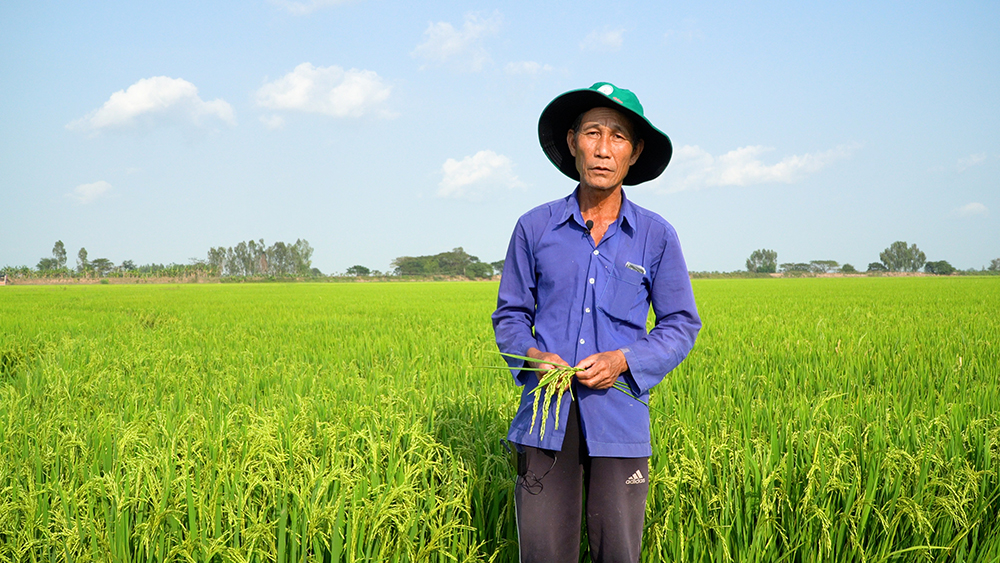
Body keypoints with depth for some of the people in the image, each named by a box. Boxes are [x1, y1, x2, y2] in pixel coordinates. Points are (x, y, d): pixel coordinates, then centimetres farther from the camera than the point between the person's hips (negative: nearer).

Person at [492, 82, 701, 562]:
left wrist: (624, 361, -8)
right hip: (546, 415, 0)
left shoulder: (657, 236, 3)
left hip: (620, 419, 0)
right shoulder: (535, 228, 4)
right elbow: (510, 316, 12)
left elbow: (681, 325, 9)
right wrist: (532, 355, -9)